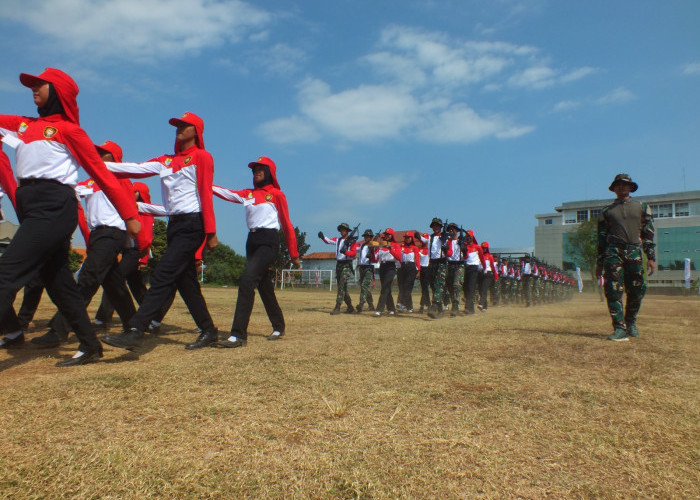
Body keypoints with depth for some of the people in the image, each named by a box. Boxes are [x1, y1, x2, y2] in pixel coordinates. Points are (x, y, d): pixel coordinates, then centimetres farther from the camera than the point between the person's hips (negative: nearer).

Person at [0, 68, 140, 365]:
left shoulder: (68, 129, 0)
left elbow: (102, 174, -3)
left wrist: (129, 215, -8)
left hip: (54, 206, -7)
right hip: (30, 206, 7)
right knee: (57, 282, 9)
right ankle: (90, 346, 18)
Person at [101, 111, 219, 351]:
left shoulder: (201, 157, -2)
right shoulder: (166, 161, 19)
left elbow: (206, 195, -10)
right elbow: (135, 169, 9)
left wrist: (211, 232, -15)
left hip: (192, 225, -8)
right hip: (174, 224, 8)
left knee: (163, 275, -14)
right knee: (185, 282, 8)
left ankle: (135, 331, -16)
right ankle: (209, 332, 16)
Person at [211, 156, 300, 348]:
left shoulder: (276, 194, 2)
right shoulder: (247, 194, 17)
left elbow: (287, 224, 2)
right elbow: (227, 194, 2)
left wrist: (294, 254, 2)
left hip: (269, 241, -7)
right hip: (252, 241, 7)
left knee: (247, 280, -21)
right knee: (264, 287, 12)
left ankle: (239, 335, -23)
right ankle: (278, 327, 29)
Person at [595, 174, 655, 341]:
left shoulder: (642, 208, 15)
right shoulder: (606, 212, 13)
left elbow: (648, 235, 10)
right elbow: (601, 238, 12)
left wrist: (651, 257, 1)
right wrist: (599, 263, 8)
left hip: (635, 253, 1)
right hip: (613, 253, -1)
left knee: (636, 291, 2)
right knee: (613, 291, -9)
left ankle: (631, 323, 24)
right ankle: (620, 328, -7)